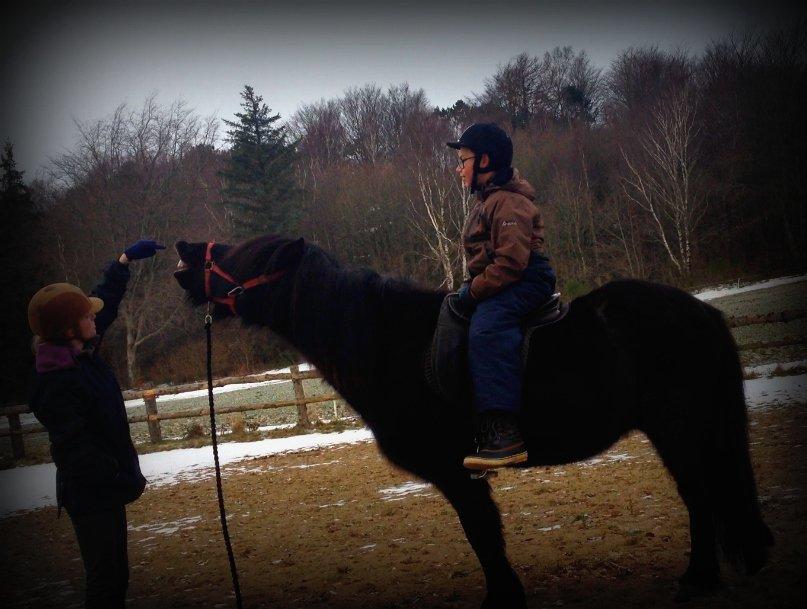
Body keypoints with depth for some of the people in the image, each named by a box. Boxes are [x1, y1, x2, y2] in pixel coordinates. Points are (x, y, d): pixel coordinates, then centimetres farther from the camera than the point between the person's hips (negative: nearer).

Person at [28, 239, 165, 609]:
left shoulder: (81, 355, 1)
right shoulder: (59, 384, -27)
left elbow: (106, 302, 18)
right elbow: (73, 452, -29)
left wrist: (125, 261, 19)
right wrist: (125, 481, -25)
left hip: (103, 491, 10)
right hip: (91, 496, -10)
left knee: (113, 577, 20)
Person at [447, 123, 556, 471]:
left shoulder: (509, 202, -13)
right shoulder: (485, 202, 22)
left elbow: (510, 261, -23)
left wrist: (474, 290, -19)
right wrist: (470, 289, 12)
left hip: (525, 282, -12)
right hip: (493, 286, 12)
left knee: (485, 329, -35)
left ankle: (504, 435, -42)